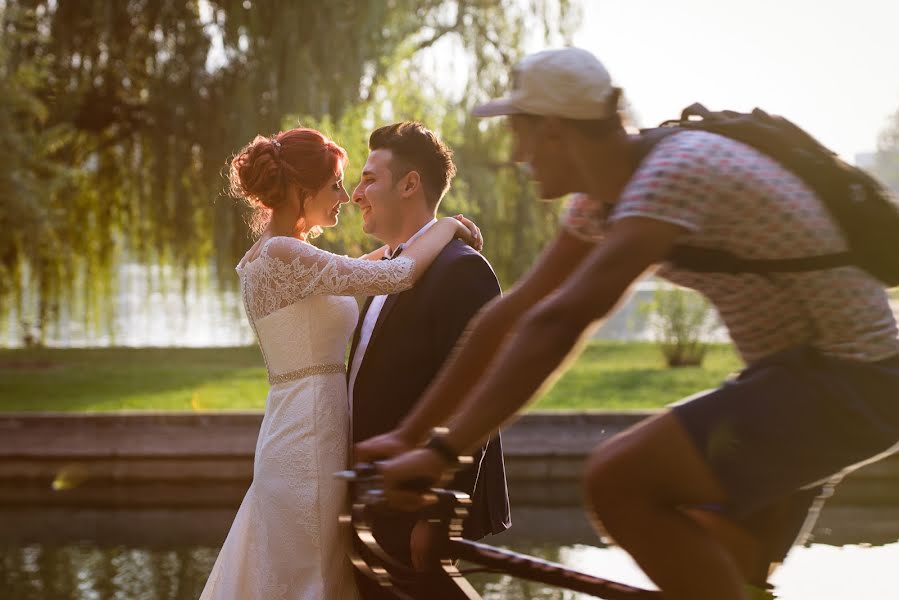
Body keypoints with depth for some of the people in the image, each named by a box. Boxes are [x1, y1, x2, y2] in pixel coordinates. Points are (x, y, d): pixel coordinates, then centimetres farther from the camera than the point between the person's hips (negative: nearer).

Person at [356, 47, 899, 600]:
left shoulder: (674, 172, -23)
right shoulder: (607, 195, 6)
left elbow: (556, 323, -30)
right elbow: (512, 316, 9)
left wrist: (442, 453, -30)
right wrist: (408, 435, 8)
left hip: (847, 381, -10)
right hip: (793, 372, 10)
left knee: (618, 481, -23)